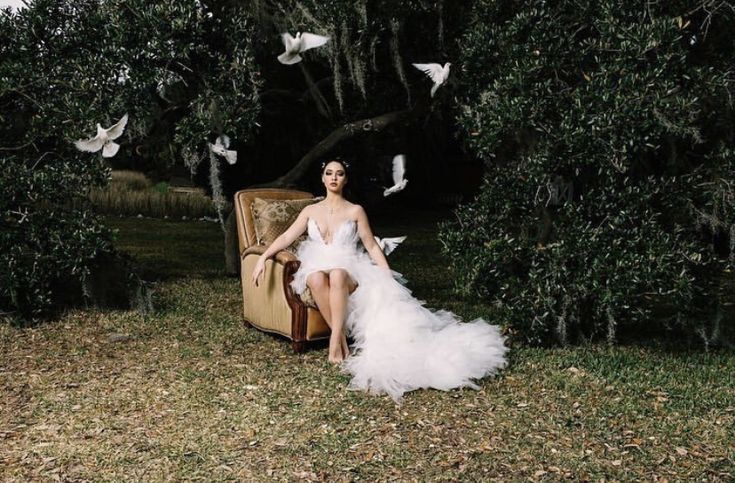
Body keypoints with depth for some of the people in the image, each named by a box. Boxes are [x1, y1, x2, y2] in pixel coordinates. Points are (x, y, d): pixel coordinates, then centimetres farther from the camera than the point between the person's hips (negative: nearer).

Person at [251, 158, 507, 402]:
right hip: (317, 267, 1)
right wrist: (263, 257, -6)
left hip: (349, 271, -1)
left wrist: (388, 277, -3)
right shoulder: (310, 211, 15)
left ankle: (335, 341, -38)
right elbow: (286, 237, 9)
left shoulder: (356, 211, 10)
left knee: (337, 274, -40)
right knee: (317, 278, -38)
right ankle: (341, 339, -31)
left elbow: (372, 246, 8)